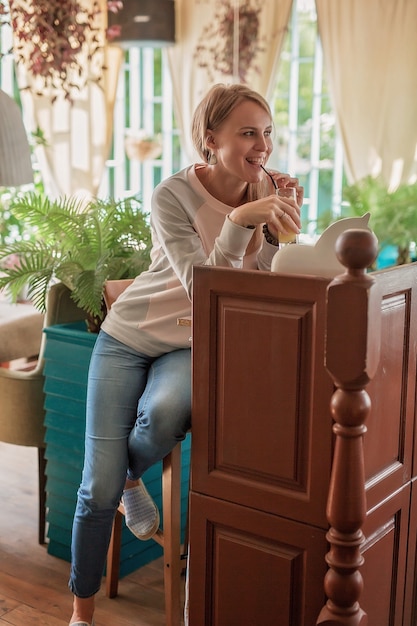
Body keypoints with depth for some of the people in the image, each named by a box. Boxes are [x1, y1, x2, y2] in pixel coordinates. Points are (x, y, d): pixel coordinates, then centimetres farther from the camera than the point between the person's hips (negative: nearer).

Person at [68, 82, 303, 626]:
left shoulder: (271, 192, -6)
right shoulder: (173, 195, -18)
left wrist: (278, 227, -21)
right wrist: (239, 220, -38)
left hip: (192, 346, 2)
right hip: (130, 337, -1)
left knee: (162, 413, -35)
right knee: (99, 490, -7)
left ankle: (132, 480, 2)